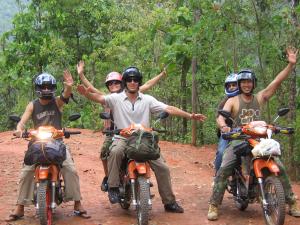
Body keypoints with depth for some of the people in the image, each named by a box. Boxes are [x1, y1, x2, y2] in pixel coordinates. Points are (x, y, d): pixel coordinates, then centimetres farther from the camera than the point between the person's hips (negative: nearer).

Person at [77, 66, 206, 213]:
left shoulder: (147, 100, 6)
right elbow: (99, 98, -14)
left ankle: (169, 202, 9)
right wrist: (86, 93, -36)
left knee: (162, 168, -5)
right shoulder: (116, 98, 2)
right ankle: (113, 187, -23)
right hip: (122, 139, -2)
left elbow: (168, 109, -1)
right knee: (115, 152, -37)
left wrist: (190, 116, -10)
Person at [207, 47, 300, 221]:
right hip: (238, 140, -2)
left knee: (280, 168, -6)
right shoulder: (233, 101, 3)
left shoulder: (260, 98, 9)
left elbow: (278, 81, 1)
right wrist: (223, 125, -37)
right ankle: (214, 205, -12)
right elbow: (221, 116, -12)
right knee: (223, 171, -20)